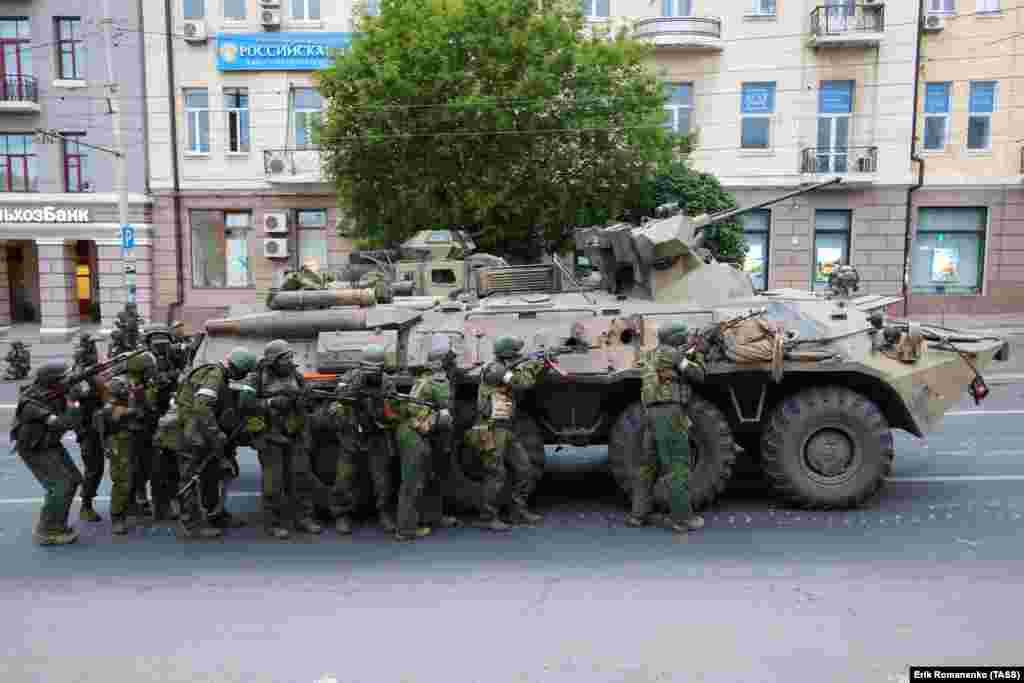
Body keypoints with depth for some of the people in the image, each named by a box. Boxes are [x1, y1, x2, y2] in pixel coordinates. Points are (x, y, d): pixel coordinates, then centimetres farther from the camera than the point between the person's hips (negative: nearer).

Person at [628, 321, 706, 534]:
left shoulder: (655, 358, 24)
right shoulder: (669, 353, -2)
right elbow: (698, 376, 0)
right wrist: (698, 357, 17)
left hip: (655, 413, 9)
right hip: (670, 413, -9)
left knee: (648, 464, 12)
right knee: (677, 465, -5)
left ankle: (639, 513, 15)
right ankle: (682, 517, -3)